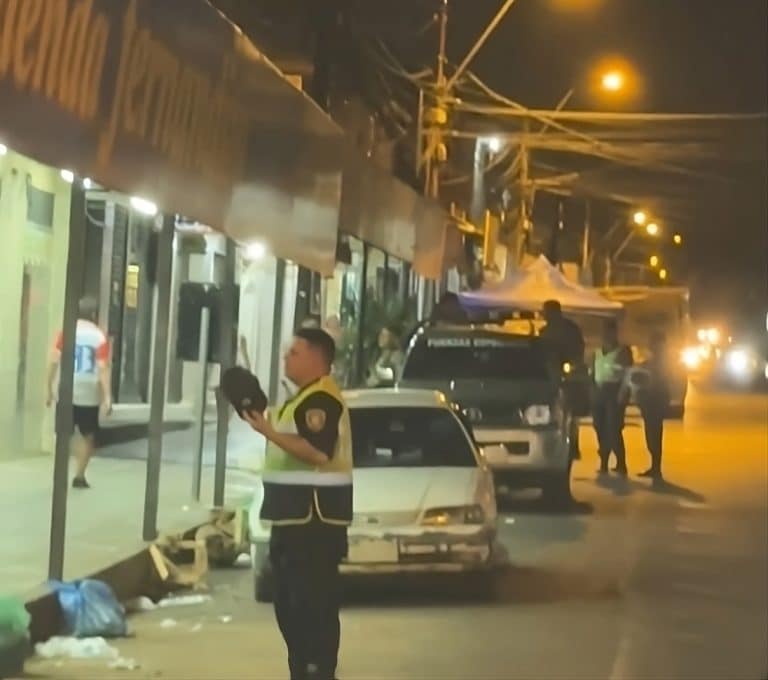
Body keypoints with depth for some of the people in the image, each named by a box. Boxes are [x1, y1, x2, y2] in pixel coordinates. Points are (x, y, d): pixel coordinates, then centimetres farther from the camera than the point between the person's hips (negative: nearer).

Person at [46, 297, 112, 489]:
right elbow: (103, 369, -11)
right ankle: (79, 476, 11)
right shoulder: (100, 337, -4)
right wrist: (107, 398, -13)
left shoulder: (66, 332, 1)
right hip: (88, 395, -1)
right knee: (88, 437, 14)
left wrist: (50, 389, 3)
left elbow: (54, 361, -4)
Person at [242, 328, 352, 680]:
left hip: (315, 514, -11)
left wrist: (269, 432, -27)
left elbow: (319, 453, -25)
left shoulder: (322, 399, -14)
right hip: (296, 513, 11)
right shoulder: (305, 398, 20)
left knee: (314, 600, -10)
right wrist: (267, 426, 12)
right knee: (290, 599, 14)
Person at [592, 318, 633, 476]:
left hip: (614, 392, -6)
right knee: (601, 430, 4)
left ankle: (621, 465, -12)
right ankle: (604, 464, 11)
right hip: (599, 392, 6)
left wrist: (622, 393, -18)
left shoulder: (623, 350, 1)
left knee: (613, 430, -14)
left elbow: (628, 374, -7)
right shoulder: (598, 352, 19)